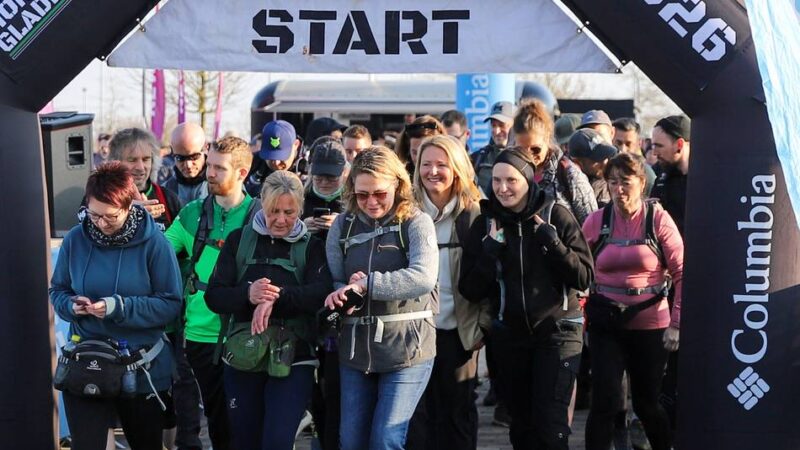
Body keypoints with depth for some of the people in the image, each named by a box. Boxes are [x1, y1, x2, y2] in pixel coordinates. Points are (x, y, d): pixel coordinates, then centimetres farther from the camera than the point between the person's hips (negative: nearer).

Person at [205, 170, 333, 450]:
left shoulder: (311, 246, 4)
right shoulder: (239, 240, 6)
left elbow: (322, 293, -14)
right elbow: (213, 297, -3)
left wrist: (277, 296, -28)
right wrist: (247, 294, -23)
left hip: (293, 359, -2)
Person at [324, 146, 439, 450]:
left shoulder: (416, 223, -7)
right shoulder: (343, 226, 5)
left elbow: (424, 277, -22)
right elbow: (331, 281, 4)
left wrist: (366, 283, -25)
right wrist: (345, 293, -19)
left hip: (407, 348, -4)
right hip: (355, 348, 4)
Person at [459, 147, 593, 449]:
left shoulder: (556, 215, -8)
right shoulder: (485, 223, -2)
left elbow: (584, 277, -9)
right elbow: (470, 291, -4)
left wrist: (551, 241, -20)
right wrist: (490, 251, -17)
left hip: (557, 331, -3)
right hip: (510, 334, 3)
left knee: (550, 425, -10)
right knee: (521, 424, 15)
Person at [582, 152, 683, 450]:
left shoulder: (657, 218, -6)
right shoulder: (597, 220, -1)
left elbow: (682, 272, -7)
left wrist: (677, 323, -11)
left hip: (650, 324, -1)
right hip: (606, 324, 1)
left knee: (646, 402, 13)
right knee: (605, 401, -4)